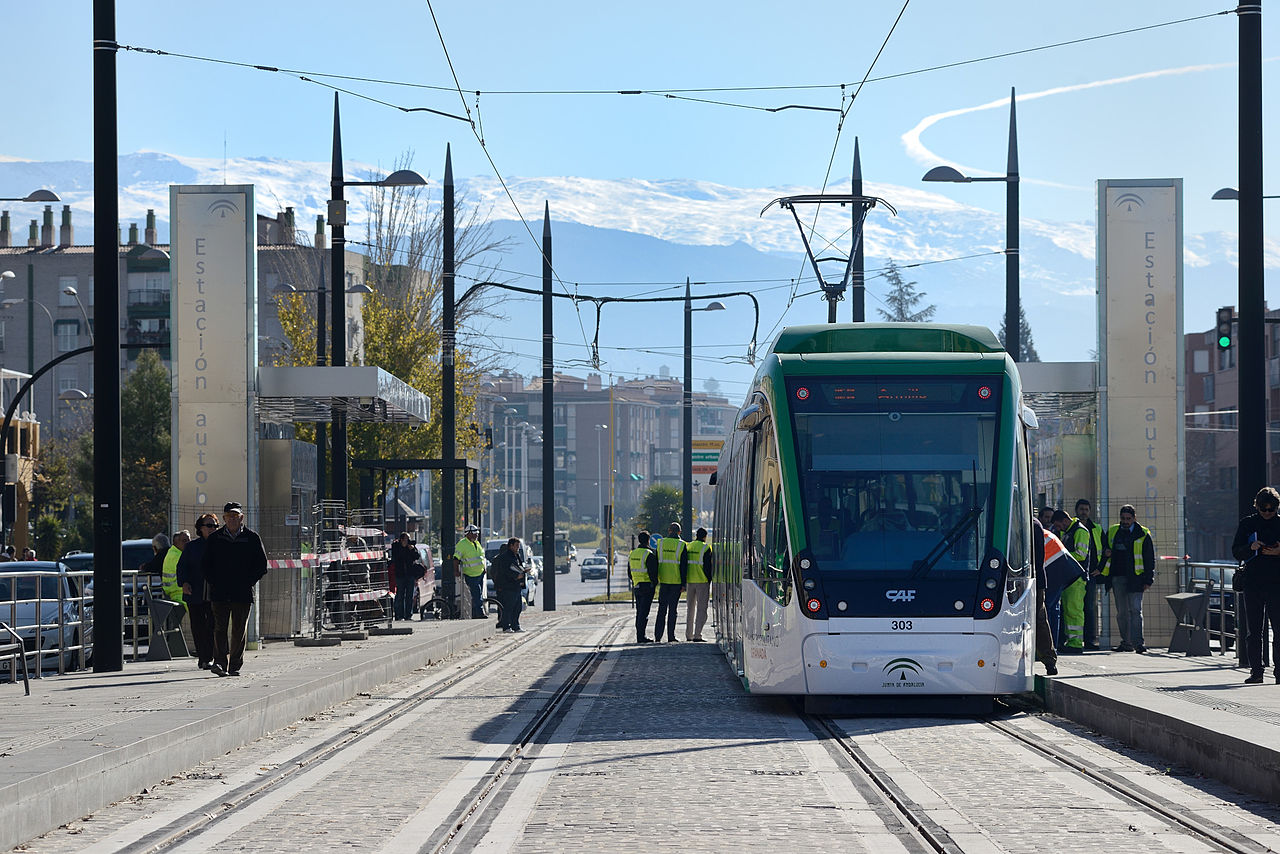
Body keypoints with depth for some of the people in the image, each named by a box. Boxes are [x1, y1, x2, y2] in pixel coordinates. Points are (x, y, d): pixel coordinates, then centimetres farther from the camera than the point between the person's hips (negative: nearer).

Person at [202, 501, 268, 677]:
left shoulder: (252, 538, 5)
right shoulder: (215, 539, 8)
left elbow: (262, 564, 7)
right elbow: (205, 564, 11)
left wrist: (248, 582, -4)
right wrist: (213, 583, -2)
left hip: (243, 593, 0)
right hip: (219, 593, 0)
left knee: (239, 630, 3)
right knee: (220, 628, -9)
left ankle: (235, 666, 10)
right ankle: (220, 662, -14)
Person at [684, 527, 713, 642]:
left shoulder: (687, 547, 8)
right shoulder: (706, 548, -8)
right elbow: (708, 566, -11)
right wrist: (710, 580, 0)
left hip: (689, 581, 5)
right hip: (702, 581, -5)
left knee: (690, 608, 15)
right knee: (701, 608, -3)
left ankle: (688, 635, 17)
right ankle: (697, 635, -10)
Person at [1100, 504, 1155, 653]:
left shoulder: (1142, 535, 2)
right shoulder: (1112, 532, 13)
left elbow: (1150, 559, 1)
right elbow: (1105, 548, 26)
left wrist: (1148, 580, -6)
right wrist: (1106, 552, 0)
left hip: (1135, 578, -5)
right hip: (1117, 577, 5)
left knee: (1135, 610, -12)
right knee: (1121, 612, 7)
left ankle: (1138, 642, -16)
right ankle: (1126, 642, 14)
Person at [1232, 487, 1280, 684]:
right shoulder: (1247, 523, 8)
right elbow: (1236, 551, 6)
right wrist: (1251, 547, -14)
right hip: (1253, 584, 1)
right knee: (1254, 631, 2)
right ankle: (1256, 671, 6)